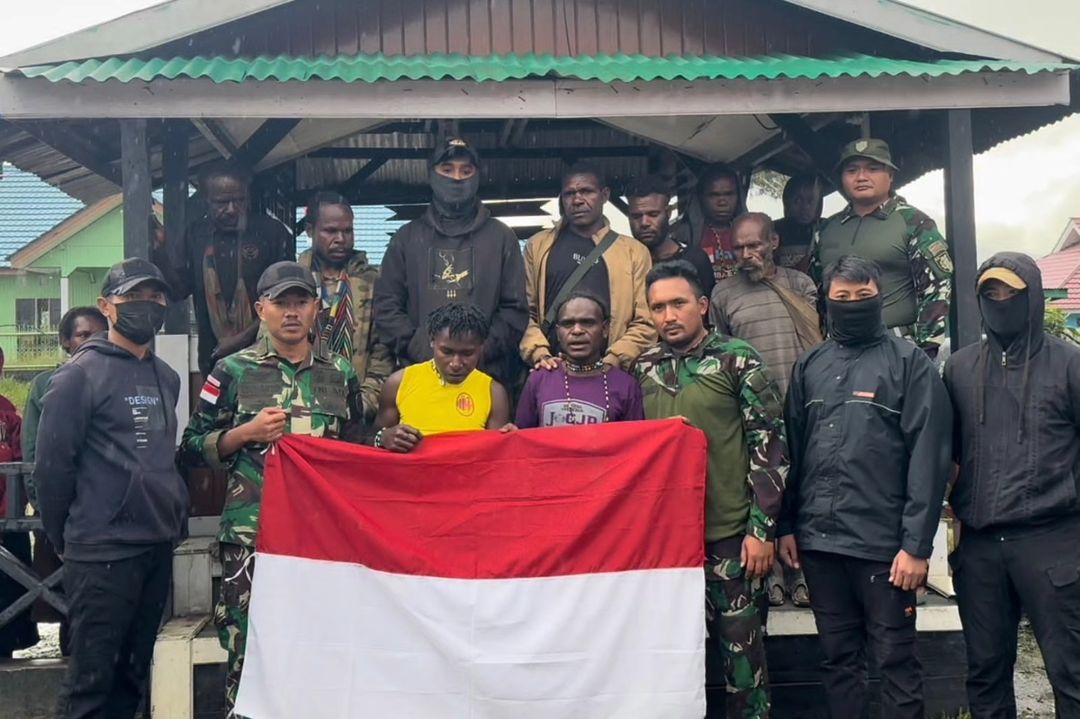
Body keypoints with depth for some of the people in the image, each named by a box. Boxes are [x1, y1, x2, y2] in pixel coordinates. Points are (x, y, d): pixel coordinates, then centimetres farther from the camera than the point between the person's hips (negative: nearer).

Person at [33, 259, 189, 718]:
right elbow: (52, 465, -9)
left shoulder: (166, 377, 13)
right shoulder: (80, 374, -8)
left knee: (133, 674, 14)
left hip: (159, 549, 7)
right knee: (91, 680, -1)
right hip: (102, 553, -6)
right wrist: (64, 541, -3)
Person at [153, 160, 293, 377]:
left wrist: (244, 337, -12)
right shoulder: (196, 234, 8)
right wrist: (160, 255, -4)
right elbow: (179, 290, 13)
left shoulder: (271, 232, -5)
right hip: (213, 356, 3)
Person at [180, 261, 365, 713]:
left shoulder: (342, 374, 11)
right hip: (251, 533, -2)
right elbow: (192, 449, 5)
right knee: (247, 648, -1)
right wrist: (246, 432, -10)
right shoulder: (233, 371, 4)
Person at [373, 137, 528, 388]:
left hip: (486, 374, 0)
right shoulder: (407, 237, 14)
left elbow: (515, 309, 6)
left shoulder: (501, 237, 12)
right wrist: (420, 347, -7)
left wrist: (481, 350, -9)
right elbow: (386, 306, 8)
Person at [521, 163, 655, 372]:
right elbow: (524, 311, 6)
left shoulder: (634, 251, 9)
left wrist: (613, 361, -9)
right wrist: (539, 354, -7)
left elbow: (645, 322, 2)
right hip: (551, 370, 1)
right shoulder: (538, 246, 13)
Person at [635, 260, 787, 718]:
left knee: (742, 644, 4)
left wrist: (761, 528, -10)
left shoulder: (737, 360, -3)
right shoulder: (644, 369, 8)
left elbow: (769, 445, -6)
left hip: (730, 532, -3)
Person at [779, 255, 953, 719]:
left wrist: (916, 543, -13)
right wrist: (786, 526, 8)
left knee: (896, 661, 3)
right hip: (819, 541, 4)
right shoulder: (809, 366, 12)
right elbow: (792, 449, 13)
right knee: (839, 658, 13)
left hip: (884, 543, -4)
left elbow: (929, 457, -7)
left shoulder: (909, 363, -2)